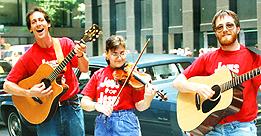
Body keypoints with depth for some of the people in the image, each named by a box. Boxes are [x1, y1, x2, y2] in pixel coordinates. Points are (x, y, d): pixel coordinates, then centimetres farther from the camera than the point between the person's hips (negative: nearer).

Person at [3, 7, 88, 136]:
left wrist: (80, 55, -26)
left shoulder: (65, 43, -2)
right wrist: (29, 93, -19)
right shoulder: (28, 57, -6)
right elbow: (7, 85, -4)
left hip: (71, 107, 1)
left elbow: (84, 69, -5)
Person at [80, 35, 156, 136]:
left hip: (126, 124, -2)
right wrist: (97, 106, -17)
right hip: (102, 124, 3)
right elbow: (84, 103, 2)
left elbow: (139, 107, -4)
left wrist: (147, 99, -24)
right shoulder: (98, 75, 7)